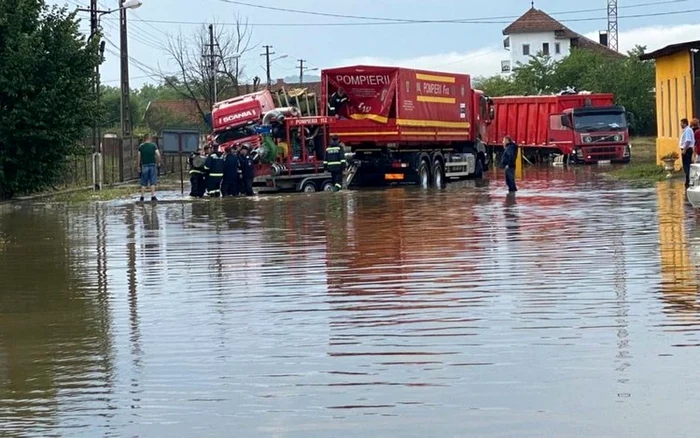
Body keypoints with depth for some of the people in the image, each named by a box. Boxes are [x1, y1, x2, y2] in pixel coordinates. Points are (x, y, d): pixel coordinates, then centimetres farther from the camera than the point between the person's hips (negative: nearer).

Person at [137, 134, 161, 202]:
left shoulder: (141, 147, 4)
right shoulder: (153, 145, 0)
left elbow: (139, 157, 2)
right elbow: (158, 155, -7)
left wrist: (139, 166, 8)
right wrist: (158, 162, 7)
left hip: (144, 165, 1)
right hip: (153, 164, -1)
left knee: (143, 183, 6)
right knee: (153, 182, 1)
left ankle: (142, 197, 5)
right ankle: (153, 196, -5)